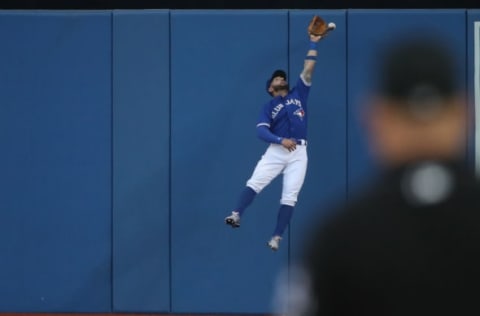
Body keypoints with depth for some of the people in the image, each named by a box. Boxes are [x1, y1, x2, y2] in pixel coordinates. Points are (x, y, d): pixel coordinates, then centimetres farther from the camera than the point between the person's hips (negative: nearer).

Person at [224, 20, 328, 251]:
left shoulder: (298, 94, 17)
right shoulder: (268, 107, 10)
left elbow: (308, 69, 11)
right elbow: (261, 131, -5)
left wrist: (313, 43, 9)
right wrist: (281, 140, -21)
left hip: (298, 153, 1)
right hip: (276, 151, -1)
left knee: (289, 197, -4)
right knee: (255, 183, -19)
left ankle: (276, 238, -3)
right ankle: (236, 216, -28)